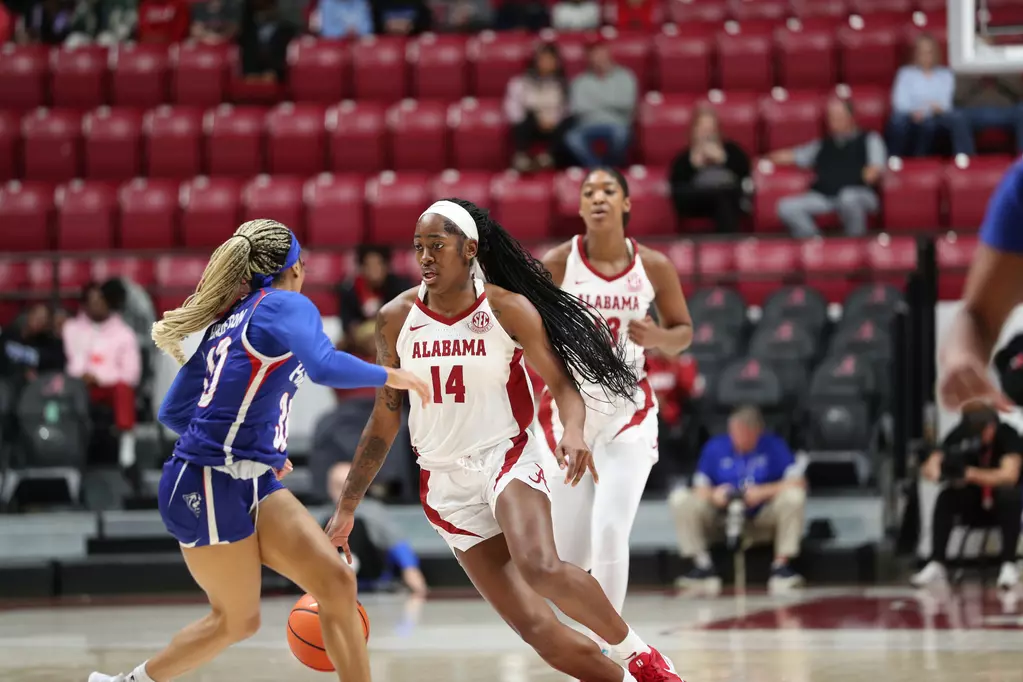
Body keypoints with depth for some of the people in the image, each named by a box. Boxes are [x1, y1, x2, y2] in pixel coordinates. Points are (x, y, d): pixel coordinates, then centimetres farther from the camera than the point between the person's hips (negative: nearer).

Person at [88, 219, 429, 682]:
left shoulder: (227, 321, 16)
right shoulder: (286, 305, -7)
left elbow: (173, 411, 18)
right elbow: (324, 367, -27)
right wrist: (388, 375, -12)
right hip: (212, 486, -9)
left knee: (336, 581, 0)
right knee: (236, 619, 4)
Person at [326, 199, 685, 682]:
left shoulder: (508, 310, -7)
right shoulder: (396, 320, 1)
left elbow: (562, 384, -3)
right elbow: (383, 423, 11)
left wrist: (574, 432, -26)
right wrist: (346, 508, 12)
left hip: (507, 458, -2)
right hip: (446, 482, 3)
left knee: (541, 570, -34)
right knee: (538, 631, -10)